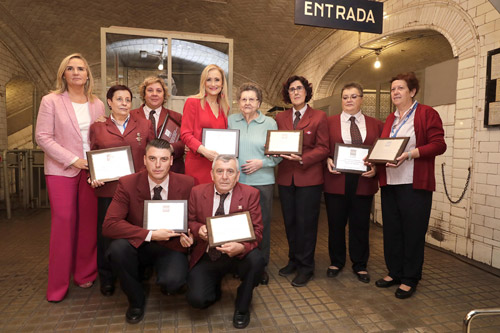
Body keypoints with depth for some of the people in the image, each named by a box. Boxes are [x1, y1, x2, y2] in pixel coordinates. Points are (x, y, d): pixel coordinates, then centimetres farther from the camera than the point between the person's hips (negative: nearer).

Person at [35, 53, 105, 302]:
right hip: (61, 170, -2)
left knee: (89, 222, 5)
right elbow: (42, 137, -6)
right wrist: (72, 160, -13)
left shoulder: (97, 104, 7)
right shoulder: (51, 101, -2)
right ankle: (58, 285, 14)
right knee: (64, 222, -1)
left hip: (92, 170, 3)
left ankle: (85, 274, 22)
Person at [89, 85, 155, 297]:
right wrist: (93, 178, -6)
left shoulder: (144, 125, 7)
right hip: (107, 189, 0)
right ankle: (107, 279, 26)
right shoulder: (97, 128, 8)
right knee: (106, 233, 7)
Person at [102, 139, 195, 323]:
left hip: (172, 246, -1)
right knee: (117, 249, -31)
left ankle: (167, 280, 14)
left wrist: (188, 234, -19)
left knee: (173, 281, -29)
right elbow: (109, 225, -19)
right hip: (139, 244, 1)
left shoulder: (187, 184, -11)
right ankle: (136, 300, -2)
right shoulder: (127, 184, -13)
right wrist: (150, 235, -28)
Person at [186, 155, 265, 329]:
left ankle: (242, 307, -2)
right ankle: (215, 287, 21)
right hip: (206, 256, 1)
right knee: (197, 299, -19)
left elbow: (256, 230, -11)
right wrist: (198, 229, -19)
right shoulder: (197, 192, -3)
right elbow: (190, 221, 7)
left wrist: (241, 247, -32)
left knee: (256, 260, -32)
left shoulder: (250, 194, -9)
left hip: (237, 253, 0)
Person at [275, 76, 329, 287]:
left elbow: (323, 149, -4)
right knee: (290, 222, 12)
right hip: (285, 177, 4)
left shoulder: (319, 117, 0)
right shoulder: (280, 118, 11)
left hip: (309, 177, -4)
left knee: (306, 223, 2)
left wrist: (302, 158, -19)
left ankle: (305, 267, 18)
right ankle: (293, 260, 30)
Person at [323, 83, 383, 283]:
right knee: (336, 224, 9)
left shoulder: (375, 125, 9)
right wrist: (327, 160, -15)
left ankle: (360, 265, 28)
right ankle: (336, 262, 28)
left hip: (364, 182, 1)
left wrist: (375, 168, -10)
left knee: (360, 225, 10)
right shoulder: (329, 122, 5)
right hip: (336, 181, -1)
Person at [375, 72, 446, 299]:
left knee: (413, 232, 3)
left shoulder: (427, 114, -2)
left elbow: (439, 145, -11)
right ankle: (394, 272, 26)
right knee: (392, 230, 12)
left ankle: (410, 279, 17)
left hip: (415, 185, -6)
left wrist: (409, 154, -23)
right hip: (389, 183, 6)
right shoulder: (390, 119, 18)